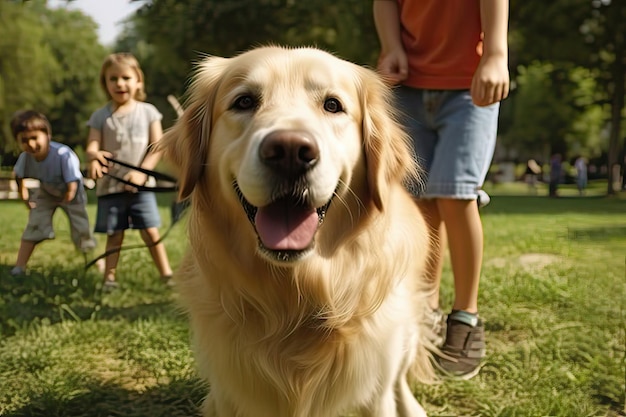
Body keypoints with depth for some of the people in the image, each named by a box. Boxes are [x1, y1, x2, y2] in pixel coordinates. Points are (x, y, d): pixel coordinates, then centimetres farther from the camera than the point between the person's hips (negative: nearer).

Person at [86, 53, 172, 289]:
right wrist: (94, 156, -31)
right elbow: (92, 145, -5)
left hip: (140, 185, -1)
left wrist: (142, 172, -15)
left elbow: (157, 146, -3)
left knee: (151, 232, -5)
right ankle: (109, 277, 14)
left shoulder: (148, 112, 1)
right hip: (110, 186, 1)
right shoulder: (100, 116, 3)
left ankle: (166, 274, 4)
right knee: (114, 235, 5)